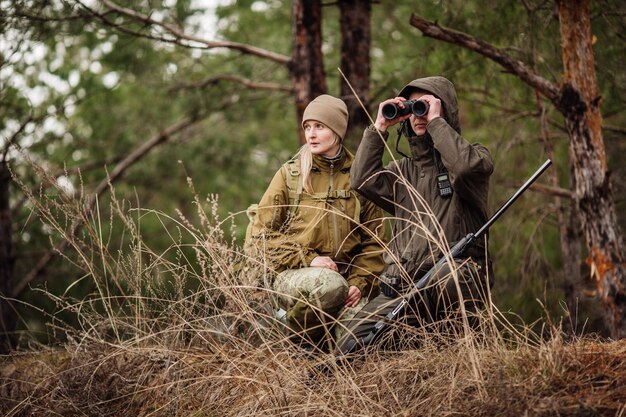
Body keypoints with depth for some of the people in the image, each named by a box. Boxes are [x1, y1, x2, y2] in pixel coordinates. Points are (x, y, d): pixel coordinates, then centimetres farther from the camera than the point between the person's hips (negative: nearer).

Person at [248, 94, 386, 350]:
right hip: (293, 275, -2)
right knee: (331, 284, -37)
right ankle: (298, 343, -10)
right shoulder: (290, 175, 6)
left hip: (344, 274, 2)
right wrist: (306, 258, -11)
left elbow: (373, 240, 10)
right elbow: (262, 232, 2)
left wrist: (359, 283, -7)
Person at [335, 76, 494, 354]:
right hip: (403, 283, 4)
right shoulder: (404, 170, 24)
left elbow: (467, 165, -16)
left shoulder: (476, 156, 11)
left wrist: (436, 121, -6)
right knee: (350, 346, -21)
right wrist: (379, 128, 5)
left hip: (457, 277, -4)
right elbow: (362, 180, 5)